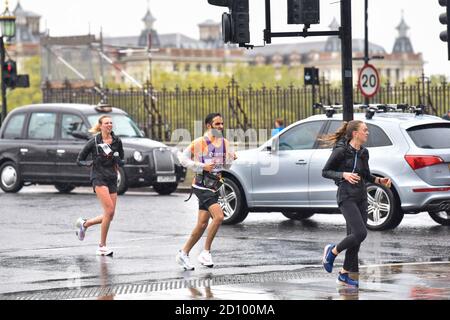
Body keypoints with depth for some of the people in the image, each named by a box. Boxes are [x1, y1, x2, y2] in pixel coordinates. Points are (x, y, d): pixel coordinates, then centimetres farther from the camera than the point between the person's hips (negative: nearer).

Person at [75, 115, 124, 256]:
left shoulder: (117, 141, 8)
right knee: (109, 211, -19)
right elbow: (79, 160, 4)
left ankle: (84, 224, 29)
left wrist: (118, 160, -6)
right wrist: (89, 163, -15)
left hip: (112, 179, 5)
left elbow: (121, 162, 17)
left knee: (110, 216, 2)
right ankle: (102, 247, -10)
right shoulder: (94, 142, -3)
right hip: (99, 178, -5)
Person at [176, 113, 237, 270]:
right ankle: (206, 253, -13)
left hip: (214, 187, 7)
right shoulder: (199, 143, -8)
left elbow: (226, 165, 18)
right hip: (202, 186, -7)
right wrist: (202, 166, -15)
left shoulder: (225, 143, 11)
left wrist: (231, 158, -6)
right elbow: (183, 158, -6)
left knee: (202, 224, 6)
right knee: (218, 216, -21)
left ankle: (184, 254, 18)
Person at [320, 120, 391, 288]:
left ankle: (344, 275, 15)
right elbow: (325, 172, -7)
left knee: (355, 237, 6)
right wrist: (344, 175, -22)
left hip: (361, 197, 7)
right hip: (347, 197, -7)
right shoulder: (341, 151, -11)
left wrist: (380, 180, 3)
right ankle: (332, 251, 6)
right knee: (360, 233, -18)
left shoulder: (364, 152, 9)